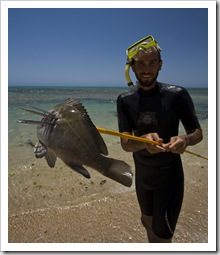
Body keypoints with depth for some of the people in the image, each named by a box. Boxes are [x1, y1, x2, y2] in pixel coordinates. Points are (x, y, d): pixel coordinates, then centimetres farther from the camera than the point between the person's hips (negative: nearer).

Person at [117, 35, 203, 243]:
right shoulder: (125, 100, -8)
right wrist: (145, 140, -38)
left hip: (169, 176, -3)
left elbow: (197, 133, -7)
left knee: (161, 236, 5)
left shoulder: (177, 95, -15)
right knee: (147, 221, 26)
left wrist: (185, 139, -30)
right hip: (142, 175, 4)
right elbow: (125, 144, -15)